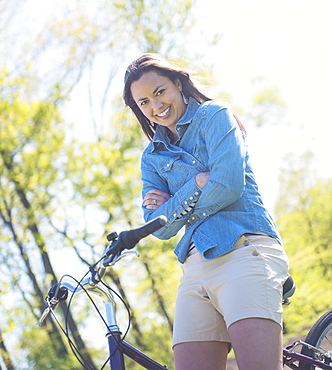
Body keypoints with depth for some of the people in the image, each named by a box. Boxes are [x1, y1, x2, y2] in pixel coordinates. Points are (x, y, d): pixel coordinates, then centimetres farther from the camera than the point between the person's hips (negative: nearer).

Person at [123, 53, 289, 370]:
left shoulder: (213, 115, 8)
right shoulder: (152, 157, 23)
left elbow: (229, 184, -7)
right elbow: (159, 227, 10)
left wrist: (175, 205, 7)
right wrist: (197, 184, -5)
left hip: (243, 252, -6)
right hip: (196, 267, 6)